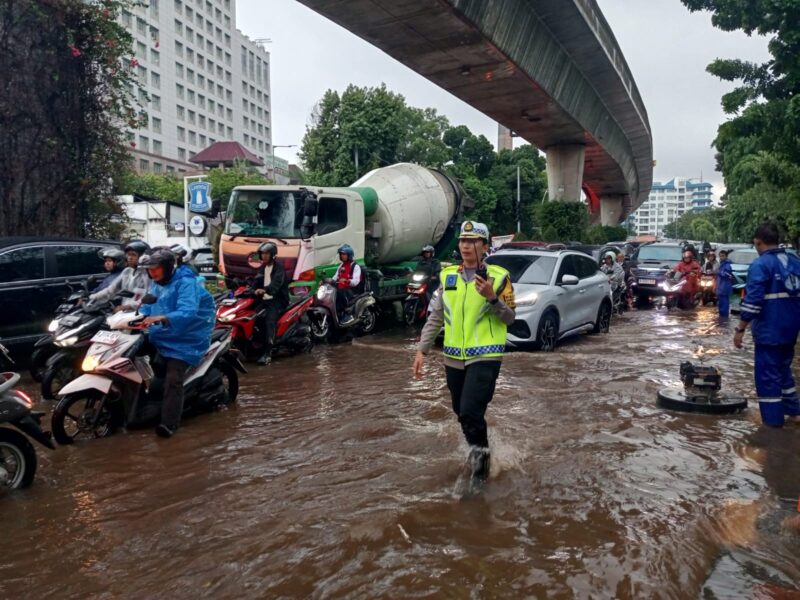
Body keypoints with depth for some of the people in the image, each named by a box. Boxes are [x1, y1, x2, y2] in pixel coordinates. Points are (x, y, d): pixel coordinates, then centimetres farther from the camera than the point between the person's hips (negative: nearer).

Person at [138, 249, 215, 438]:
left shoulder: (186, 283, -16)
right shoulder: (155, 285, 13)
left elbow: (187, 313, -31)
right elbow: (147, 308, 12)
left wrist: (161, 318, -44)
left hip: (185, 340, -9)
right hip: (161, 338, 9)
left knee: (173, 380, -19)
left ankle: (169, 423, -22)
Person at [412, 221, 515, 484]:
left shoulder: (499, 276, -4)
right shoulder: (447, 275, 7)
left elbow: (510, 318, -4)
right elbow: (435, 317, 9)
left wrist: (492, 297, -21)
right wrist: (422, 350, 4)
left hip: (485, 357, -5)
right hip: (454, 358, 5)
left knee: (470, 411, -15)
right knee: (462, 413, 16)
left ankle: (480, 451, 13)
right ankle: (478, 454, 42)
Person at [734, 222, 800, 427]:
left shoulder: (760, 265, -15)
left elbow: (752, 301, -19)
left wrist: (740, 329, -13)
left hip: (769, 330, -8)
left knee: (767, 375, 0)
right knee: (783, 369, 23)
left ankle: (774, 422, 3)